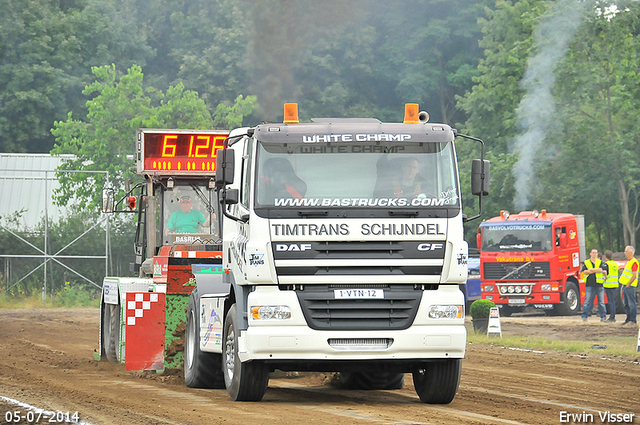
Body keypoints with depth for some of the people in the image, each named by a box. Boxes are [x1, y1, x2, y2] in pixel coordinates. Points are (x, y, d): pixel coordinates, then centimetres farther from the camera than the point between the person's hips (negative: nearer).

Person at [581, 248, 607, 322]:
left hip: (599, 285, 0)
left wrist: (590, 270, -8)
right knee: (587, 301, -5)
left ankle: (602, 316, 9)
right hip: (590, 285, 0)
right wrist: (596, 270, -8)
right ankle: (584, 316, -3)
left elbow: (601, 270, -7)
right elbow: (585, 272, -4)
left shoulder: (601, 262, 10)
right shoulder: (586, 263, 10)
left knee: (601, 301, 2)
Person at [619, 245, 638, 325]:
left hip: (630, 286, -10)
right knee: (626, 303, 13)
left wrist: (628, 285, -17)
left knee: (632, 303, -6)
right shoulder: (628, 261, 16)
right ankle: (628, 318, 19)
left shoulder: (634, 262, -15)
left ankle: (633, 320, -4)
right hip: (625, 286, 10)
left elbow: (634, 276, -20)